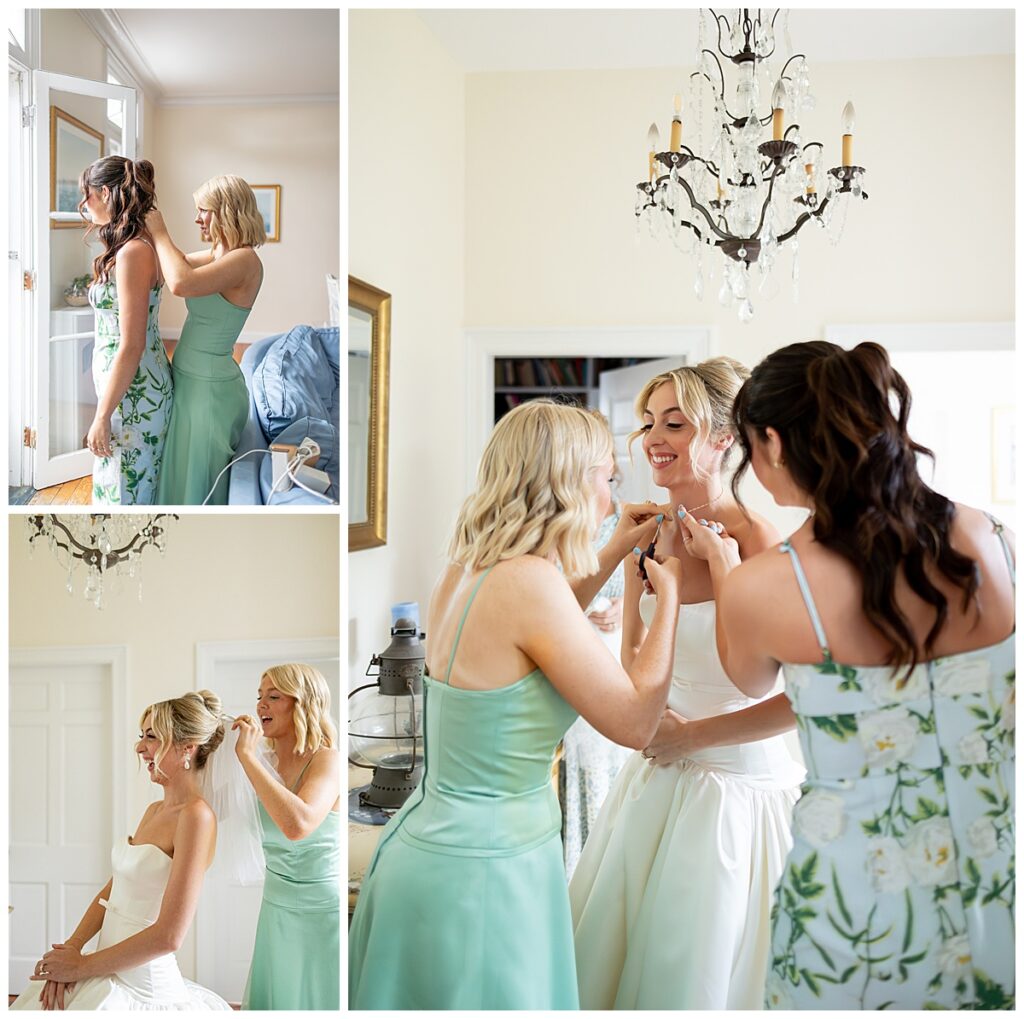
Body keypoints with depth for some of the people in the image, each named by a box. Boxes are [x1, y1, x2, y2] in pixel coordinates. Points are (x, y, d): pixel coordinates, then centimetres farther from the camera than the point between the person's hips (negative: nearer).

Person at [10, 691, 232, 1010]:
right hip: (106, 973, 7)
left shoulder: (197, 816, -18)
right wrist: (70, 949, -4)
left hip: (141, 989, -7)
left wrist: (81, 965, -12)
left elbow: (168, 936, -22)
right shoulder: (154, 810, 9)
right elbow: (112, 890, 12)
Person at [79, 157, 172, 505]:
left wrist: (102, 416, -19)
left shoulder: (132, 252, -21)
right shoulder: (138, 245, 9)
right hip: (141, 387, 9)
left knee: (122, 493, 2)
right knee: (139, 489, 18)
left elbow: (131, 346, -22)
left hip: (132, 395, -9)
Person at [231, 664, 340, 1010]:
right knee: (277, 1001, 17)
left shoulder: (326, 761, -18)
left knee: (317, 1001, 7)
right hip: (276, 910, 6)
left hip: (321, 913, -6)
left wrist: (247, 755, -29)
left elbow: (298, 825, -36)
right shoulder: (267, 766, 3)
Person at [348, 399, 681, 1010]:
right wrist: (670, 595, -4)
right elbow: (634, 722, -16)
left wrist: (614, 554, 23)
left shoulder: (465, 570, 2)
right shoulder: (530, 577, -22)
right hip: (484, 871, -8)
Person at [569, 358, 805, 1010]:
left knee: (695, 972, 9)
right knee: (604, 954, 18)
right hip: (658, 774, 7)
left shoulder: (755, 542, -19)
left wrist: (691, 735, -14)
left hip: (736, 787, -6)